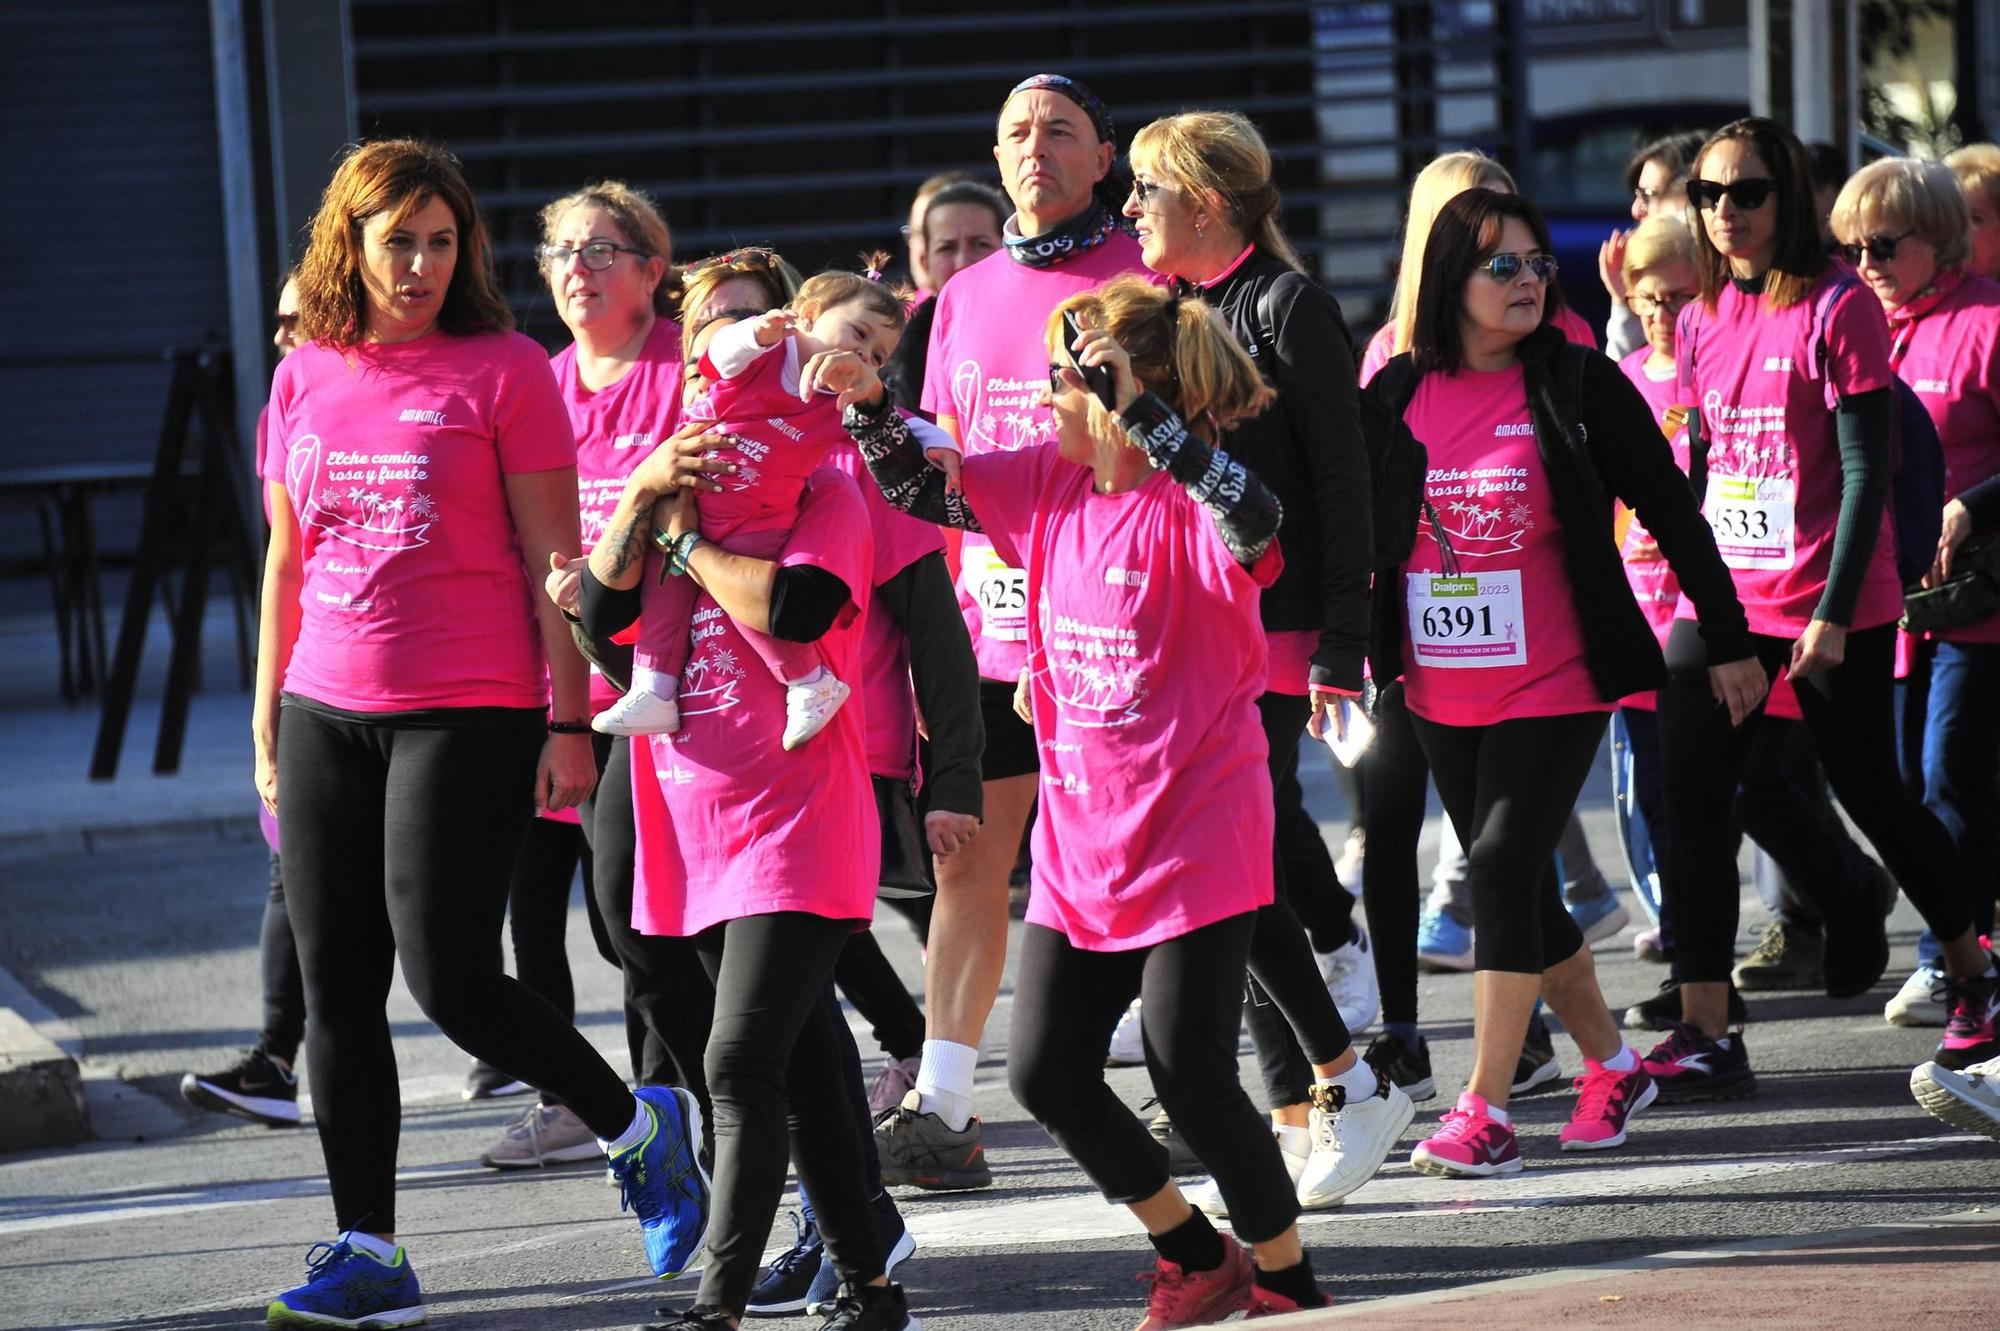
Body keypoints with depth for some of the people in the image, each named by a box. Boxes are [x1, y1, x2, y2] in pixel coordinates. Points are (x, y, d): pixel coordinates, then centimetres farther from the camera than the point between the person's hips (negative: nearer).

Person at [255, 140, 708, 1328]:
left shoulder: (504, 370, -3)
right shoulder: (306, 378, 10)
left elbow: (553, 559, -4)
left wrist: (570, 720, -8)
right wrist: (268, 726, 16)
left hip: (469, 714, -5)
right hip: (326, 715, 5)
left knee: (447, 974, -10)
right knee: (337, 986, 3)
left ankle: (640, 1128, 13)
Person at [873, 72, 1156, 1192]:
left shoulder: (1141, 277, -2)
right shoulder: (966, 298, 15)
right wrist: (983, 538, 5)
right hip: (991, 615, 5)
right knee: (967, 856, 2)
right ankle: (941, 1111, 2)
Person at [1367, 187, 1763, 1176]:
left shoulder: (1577, 386, -4)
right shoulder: (1401, 392, 3)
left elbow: (1671, 513, 1)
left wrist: (1729, 640, 2)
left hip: (1553, 688, -4)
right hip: (1439, 695, 4)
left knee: (1504, 866, -13)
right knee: (1516, 884, 10)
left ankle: (1485, 1112, -12)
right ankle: (1611, 1066, 27)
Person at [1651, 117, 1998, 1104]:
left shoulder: (1836, 308, -10)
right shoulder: (1703, 318, 8)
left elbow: (1866, 473, -13)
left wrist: (1833, 614, -17)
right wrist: (1692, 585, 13)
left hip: (1833, 610, -5)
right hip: (1725, 597, 5)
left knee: (1872, 797, 6)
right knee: (1688, 798, -8)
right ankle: (1705, 1034, -7)